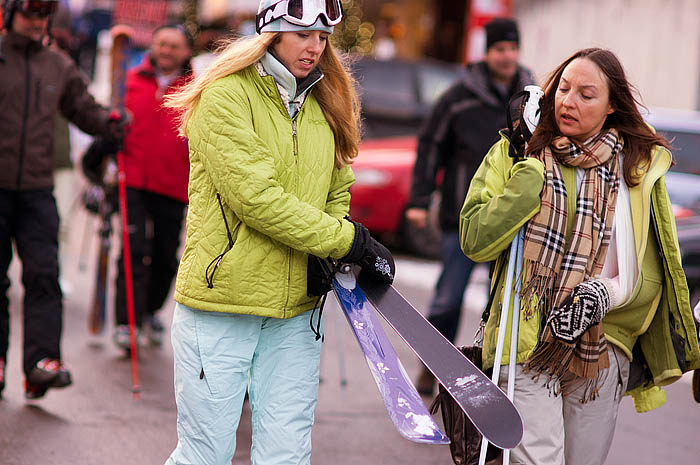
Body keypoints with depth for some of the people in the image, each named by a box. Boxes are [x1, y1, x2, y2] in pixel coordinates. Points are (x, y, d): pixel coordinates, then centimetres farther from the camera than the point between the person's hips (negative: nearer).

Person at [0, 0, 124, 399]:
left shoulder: (59, 67, 12)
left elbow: (82, 109, 22)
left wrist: (109, 123, 3)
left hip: (37, 190, 2)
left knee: (44, 273, -9)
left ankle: (43, 360, -13)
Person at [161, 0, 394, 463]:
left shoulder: (326, 105, 14)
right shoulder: (227, 95, -8)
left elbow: (338, 194, 19)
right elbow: (255, 198, -17)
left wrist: (328, 262, -2)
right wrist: (349, 240, -14)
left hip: (296, 311, 6)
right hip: (221, 301, -6)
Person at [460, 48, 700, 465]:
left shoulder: (641, 165, 6)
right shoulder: (516, 152, 3)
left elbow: (649, 275, 7)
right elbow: (475, 242, -8)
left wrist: (605, 293, -13)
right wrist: (532, 171, -11)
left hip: (602, 349, 2)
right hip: (527, 343, -2)